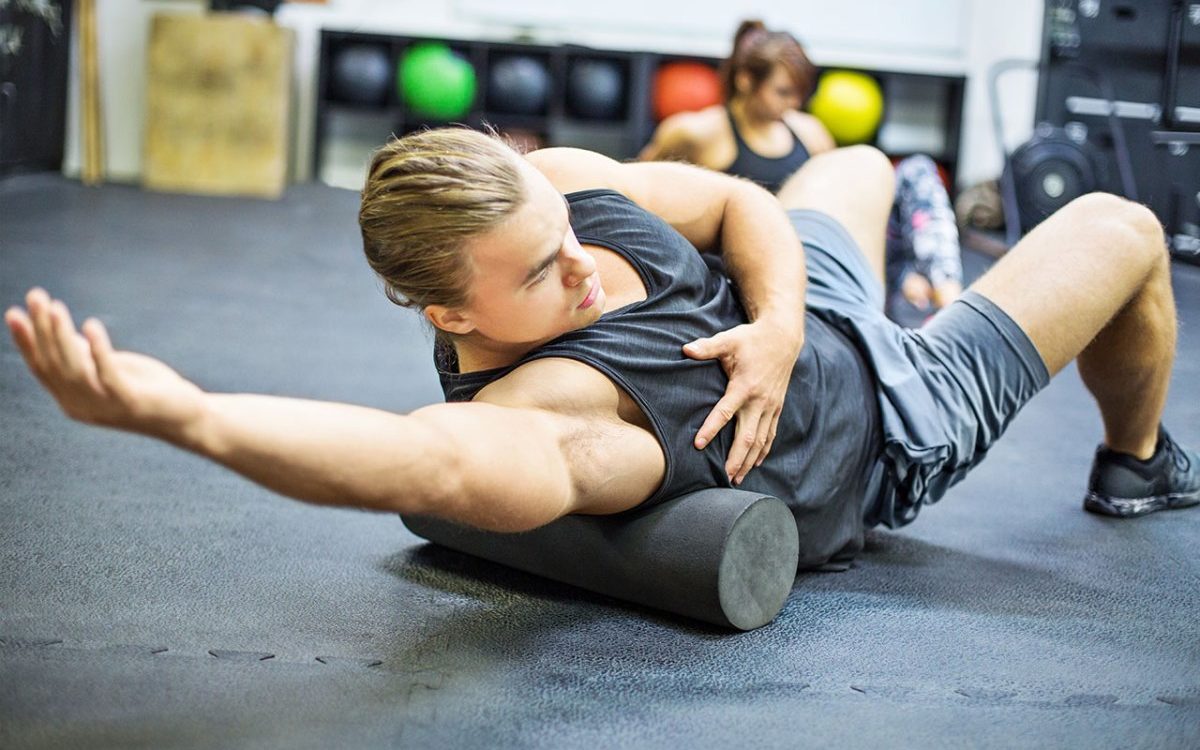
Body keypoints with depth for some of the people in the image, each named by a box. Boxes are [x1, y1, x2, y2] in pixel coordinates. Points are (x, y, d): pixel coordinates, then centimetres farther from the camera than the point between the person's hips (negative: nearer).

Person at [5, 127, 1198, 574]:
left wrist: (777, 321, -32)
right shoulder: (545, 412, -45)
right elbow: (445, 462, -67)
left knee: (860, 162, 38)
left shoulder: (556, 183, -25)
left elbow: (739, 205, -15)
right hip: (893, 430, -7)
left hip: (805, 299, 7)